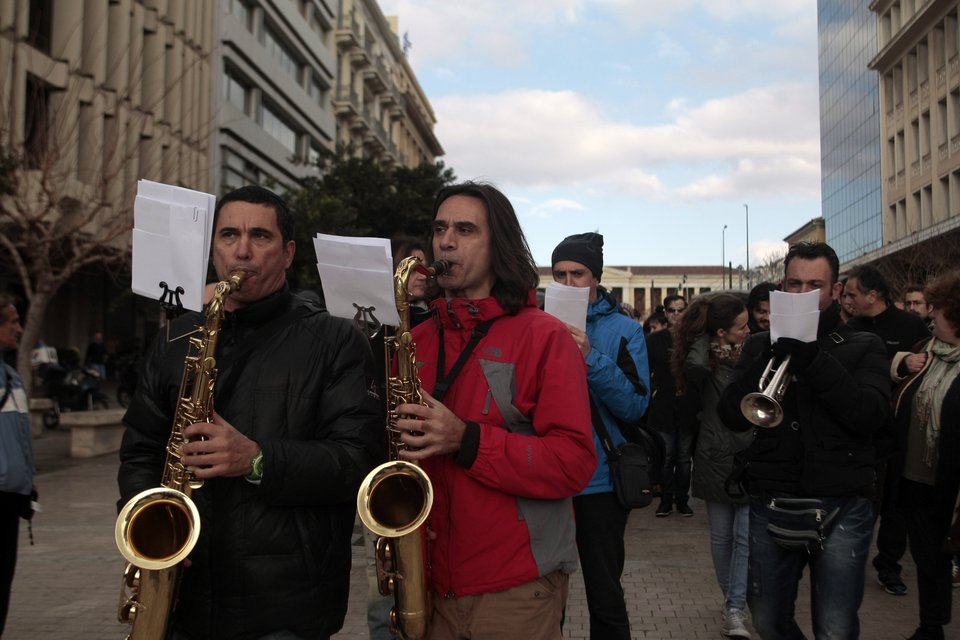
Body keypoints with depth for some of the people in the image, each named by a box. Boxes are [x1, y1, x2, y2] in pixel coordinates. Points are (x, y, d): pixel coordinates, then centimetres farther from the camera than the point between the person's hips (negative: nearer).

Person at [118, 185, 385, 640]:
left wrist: (259, 460, -24)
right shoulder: (177, 340, 11)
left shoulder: (335, 342, -4)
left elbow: (360, 459, -11)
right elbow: (140, 449, 16)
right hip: (181, 592, 5)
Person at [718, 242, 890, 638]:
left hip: (842, 508, -2)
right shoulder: (761, 345, 11)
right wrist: (772, 358, -15)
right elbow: (732, 417, -2)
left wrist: (813, 359, -19)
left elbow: (870, 415, -11)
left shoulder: (863, 348, 6)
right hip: (771, 505, 2)